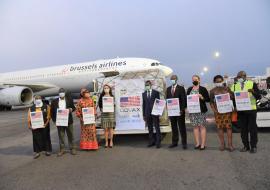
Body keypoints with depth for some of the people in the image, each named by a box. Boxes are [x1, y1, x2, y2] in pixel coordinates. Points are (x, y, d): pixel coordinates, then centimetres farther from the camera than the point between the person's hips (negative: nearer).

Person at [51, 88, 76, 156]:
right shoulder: (54, 101, 4)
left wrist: (71, 109, -13)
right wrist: (54, 120, -1)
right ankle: (62, 150, 17)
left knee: (70, 135, 7)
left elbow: (73, 107, 10)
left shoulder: (69, 99, 4)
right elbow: (52, 112, 7)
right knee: (61, 136, 6)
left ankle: (72, 149, 18)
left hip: (68, 121, 0)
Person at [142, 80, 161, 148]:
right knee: (150, 128, 8)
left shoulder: (156, 92, 2)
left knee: (157, 128, 0)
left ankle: (158, 142, 6)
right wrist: (144, 114, 7)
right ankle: (152, 141, 17)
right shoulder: (144, 94, 11)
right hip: (147, 114, 3)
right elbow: (143, 104, 10)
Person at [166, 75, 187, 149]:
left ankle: (184, 143, 11)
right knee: (174, 127, 10)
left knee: (182, 127, 3)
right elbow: (167, 99, 13)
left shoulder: (181, 88, -2)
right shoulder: (168, 89, 12)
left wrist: (182, 110, -15)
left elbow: (184, 100, -7)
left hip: (179, 111, -4)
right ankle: (174, 142, 19)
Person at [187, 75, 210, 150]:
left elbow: (208, 99, 0)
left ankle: (203, 144, 5)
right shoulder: (189, 89, 12)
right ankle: (197, 143, 15)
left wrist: (202, 98, -17)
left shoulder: (203, 89, 0)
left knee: (202, 126, -1)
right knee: (195, 126, 7)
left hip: (201, 110, -4)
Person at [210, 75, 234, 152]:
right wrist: (214, 110, -6)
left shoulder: (227, 89, 8)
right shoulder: (213, 91, 7)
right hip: (218, 111, 0)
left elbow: (233, 98, 4)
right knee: (220, 127, 3)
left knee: (228, 127, -3)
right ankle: (222, 144, 14)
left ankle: (230, 144, 5)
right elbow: (211, 102, 7)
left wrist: (228, 92, -10)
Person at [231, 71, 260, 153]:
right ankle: (246, 146, 19)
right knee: (243, 129, 8)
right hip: (240, 110, 3)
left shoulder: (252, 84, 0)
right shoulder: (234, 86, 9)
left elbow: (258, 96, -4)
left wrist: (253, 91, -24)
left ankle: (253, 146, 13)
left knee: (252, 128, 3)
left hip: (251, 109, -3)